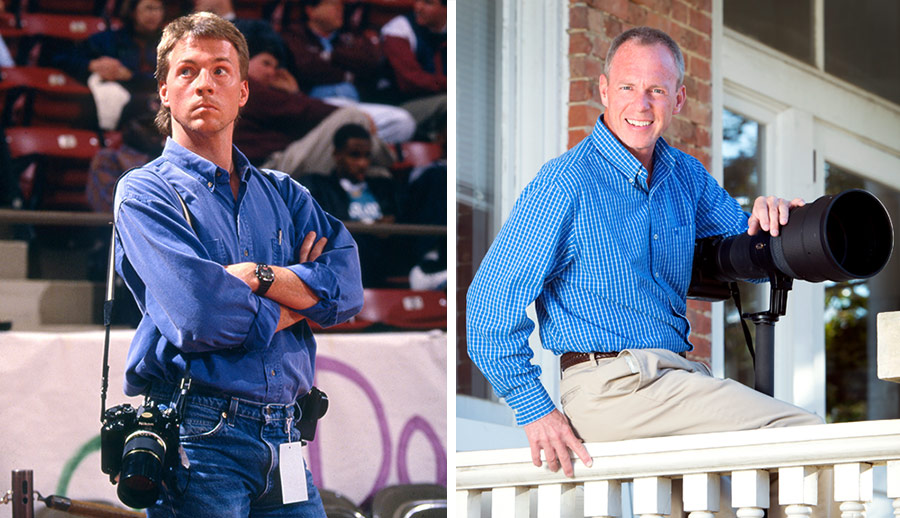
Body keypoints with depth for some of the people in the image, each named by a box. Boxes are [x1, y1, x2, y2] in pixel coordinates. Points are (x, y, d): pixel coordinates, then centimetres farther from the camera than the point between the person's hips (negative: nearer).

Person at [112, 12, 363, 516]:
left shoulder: (283, 193, 18)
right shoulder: (145, 192, 0)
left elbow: (349, 289, 2)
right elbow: (200, 317, -14)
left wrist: (259, 276, -11)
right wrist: (298, 300, 0)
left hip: (284, 438, 5)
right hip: (199, 439, -5)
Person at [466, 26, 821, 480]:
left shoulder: (687, 175, 13)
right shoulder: (564, 184, -8)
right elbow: (490, 304, -9)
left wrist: (766, 225, -2)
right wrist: (535, 409, -14)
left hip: (678, 372, 8)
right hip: (610, 386, -8)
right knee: (805, 434, -20)